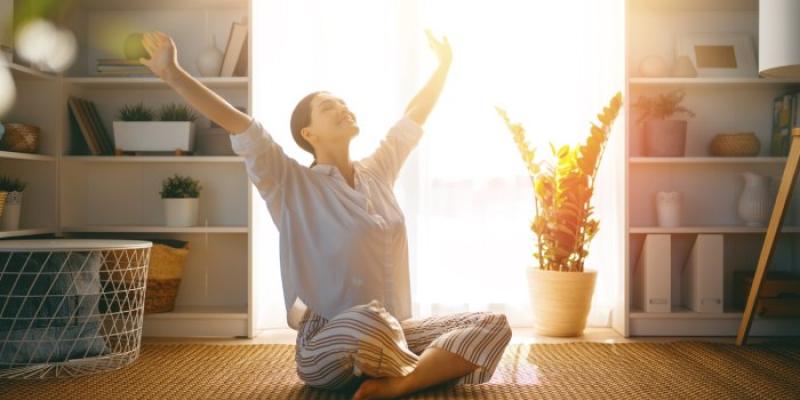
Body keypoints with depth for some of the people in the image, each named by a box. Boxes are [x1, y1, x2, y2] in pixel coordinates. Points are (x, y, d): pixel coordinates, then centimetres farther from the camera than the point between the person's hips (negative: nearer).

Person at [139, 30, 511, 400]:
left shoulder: (377, 171, 13)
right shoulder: (293, 184, -2)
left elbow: (414, 116, 26)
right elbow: (239, 127, -12)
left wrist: (444, 65, 34)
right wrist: (174, 74, -19)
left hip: (395, 336, 6)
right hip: (327, 350, -5)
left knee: (492, 325, -13)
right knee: (366, 320, -40)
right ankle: (434, 369, -10)